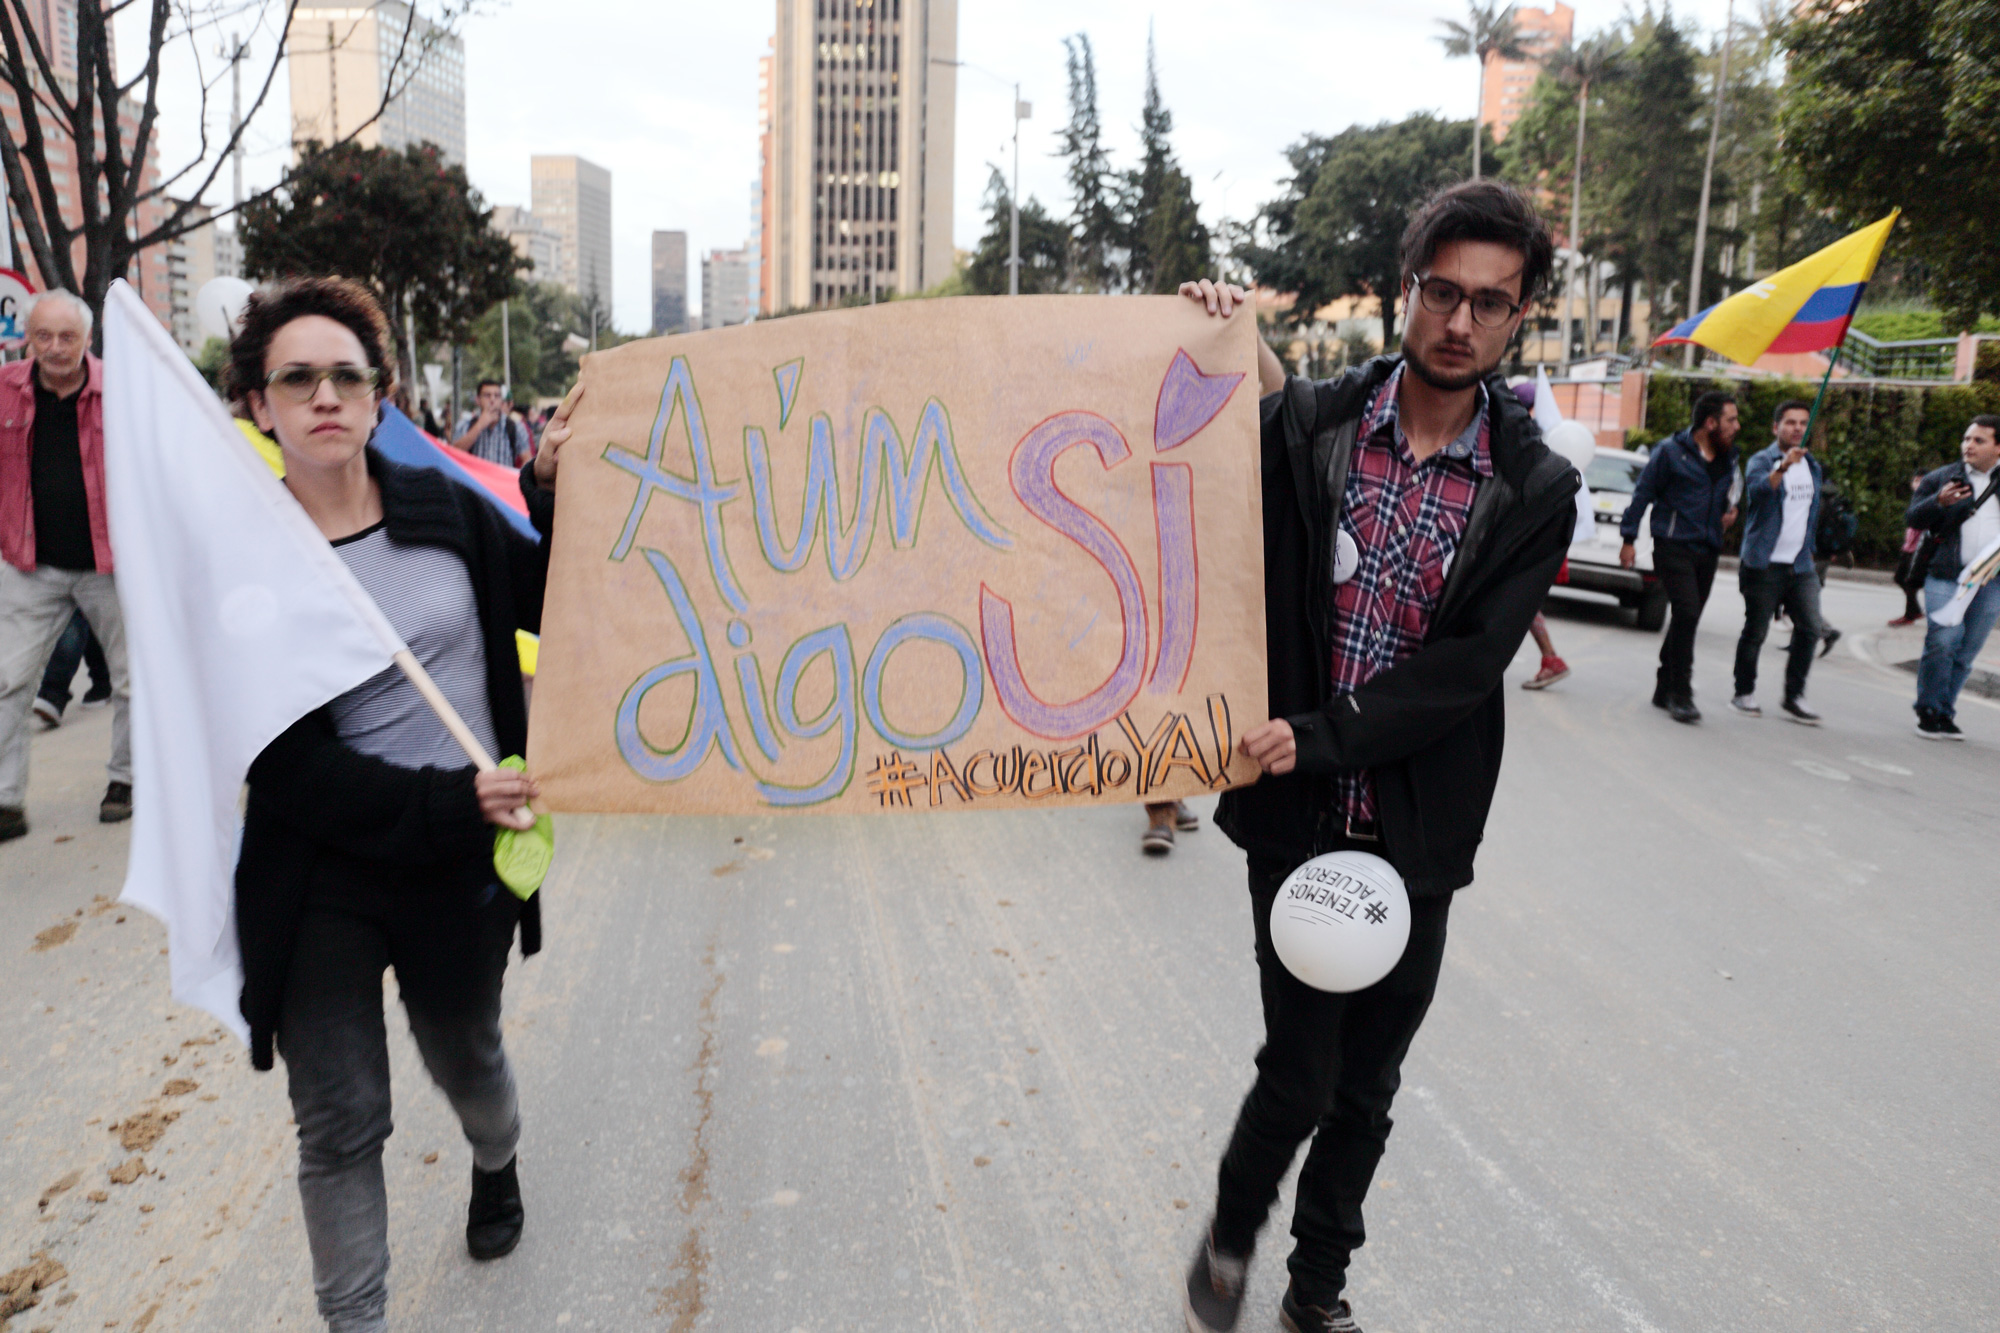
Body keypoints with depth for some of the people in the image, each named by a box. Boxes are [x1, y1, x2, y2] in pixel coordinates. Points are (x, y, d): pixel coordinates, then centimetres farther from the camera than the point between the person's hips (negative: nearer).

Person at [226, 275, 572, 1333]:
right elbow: (283, 764, -15)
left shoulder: (444, 510, -3)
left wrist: (556, 496, -8)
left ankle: (495, 1165, 57)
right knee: (340, 1125, 6)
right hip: (319, 878, -2)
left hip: (463, 867, 3)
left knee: (464, 1058, 24)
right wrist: (444, 801, -25)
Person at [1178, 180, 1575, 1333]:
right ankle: (1231, 1236, 32)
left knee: (1368, 1090, 15)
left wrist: (1318, 736, -19)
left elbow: (1468, 667, -9)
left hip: (1418, 834, 2)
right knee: (1301, 1074, -1)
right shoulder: (1306, 424, -5)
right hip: (1298, 815, -2)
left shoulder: (1534, 489, -3)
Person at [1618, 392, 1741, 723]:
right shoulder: (1671, 451, -6)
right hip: (1674, 546, -7)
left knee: (1686, 620, 9)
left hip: (1707, 550, 7)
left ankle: (1665, 689, 19)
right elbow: (1643, 494, -3)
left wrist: (1730, 511, 9)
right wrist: (1629, 538, -5)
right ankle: (1680, 694, -11)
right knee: (1686, 612, -18)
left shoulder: (1728, 457, 14)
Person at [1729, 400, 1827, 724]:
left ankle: (1794, 697, 6)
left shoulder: (1813, 467, 16)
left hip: (1801, 565, 6)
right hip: (1764, 564, -6)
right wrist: (1783, 467, -46)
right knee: (1755, 631, -1)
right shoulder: (1761, 461, -5)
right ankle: (1744, 694, 12)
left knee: (1811, 628, -3)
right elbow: (1758, 488, -29)